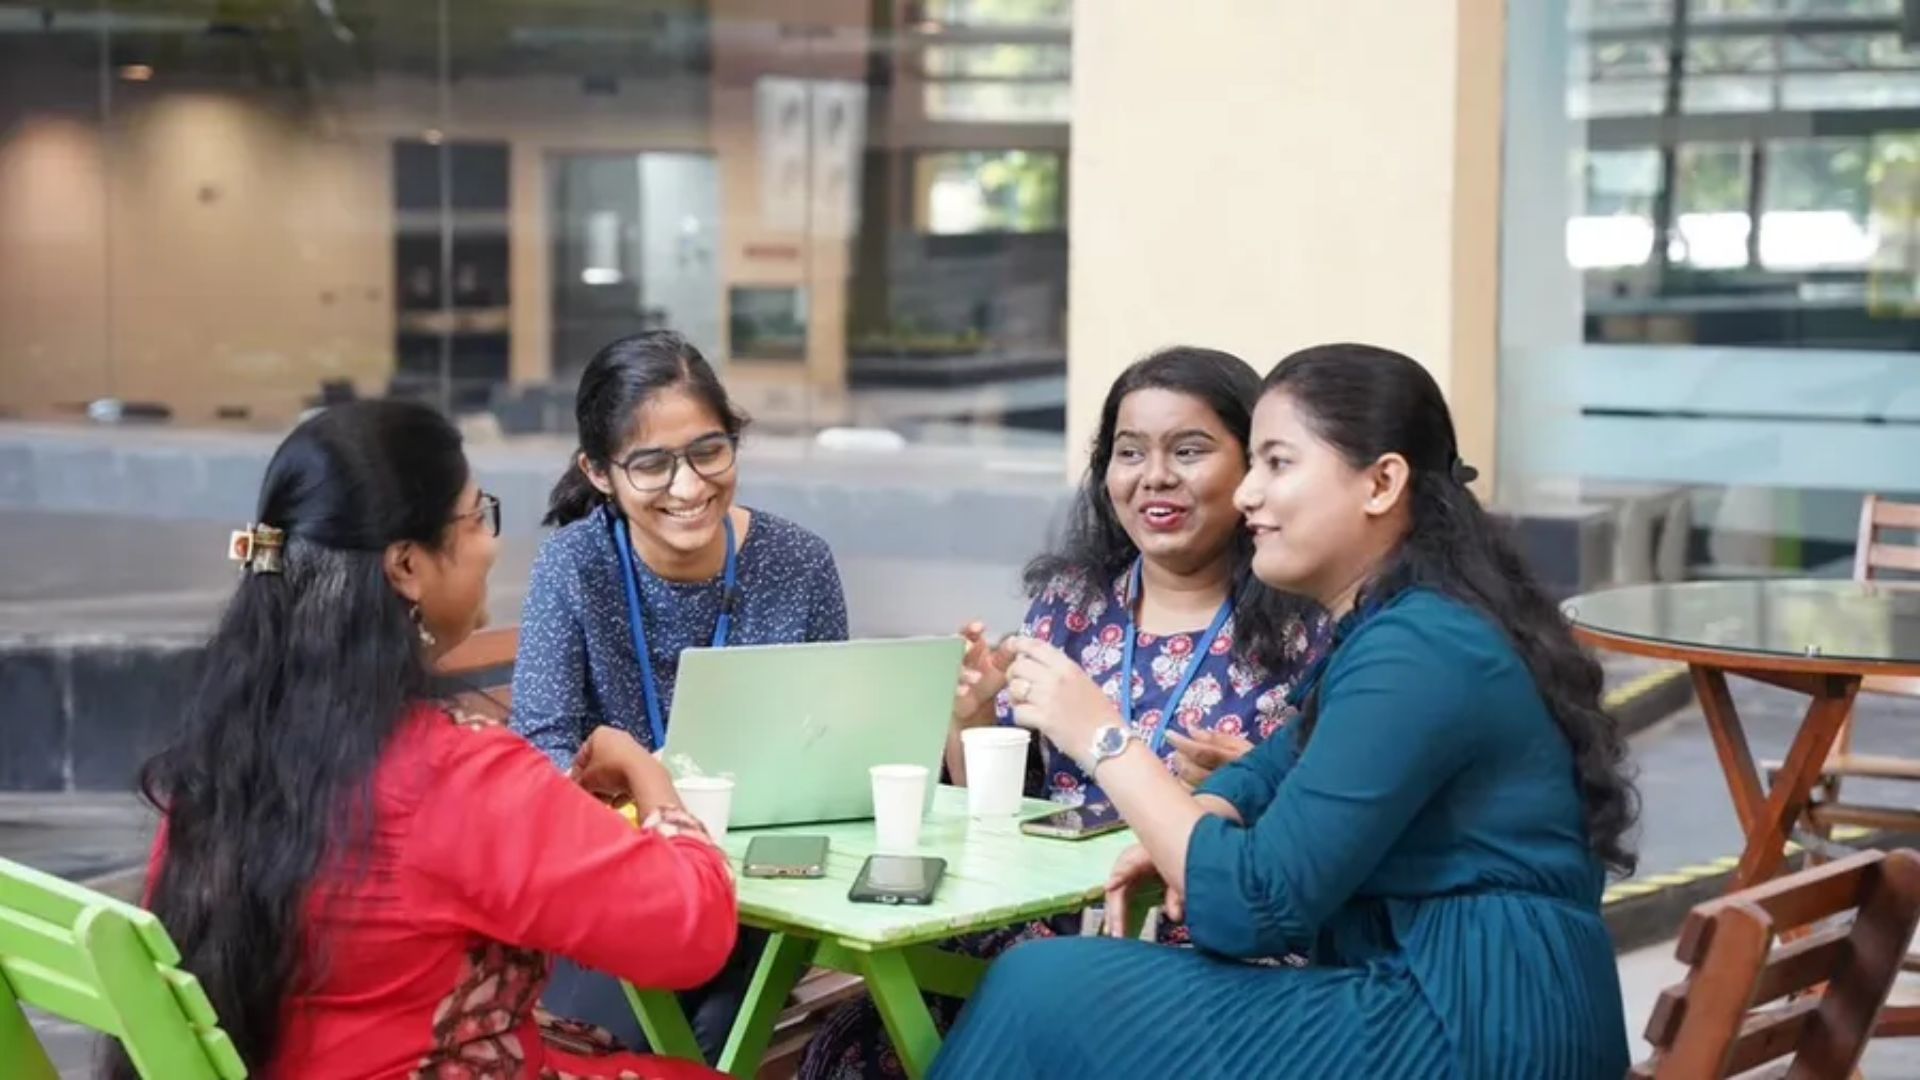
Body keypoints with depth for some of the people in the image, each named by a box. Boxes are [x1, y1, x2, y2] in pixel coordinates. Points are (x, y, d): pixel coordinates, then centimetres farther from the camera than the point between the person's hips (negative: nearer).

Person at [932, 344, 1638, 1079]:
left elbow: (1253, 906, -21)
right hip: (1454, 1002, 10)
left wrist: (1102, 738, -12)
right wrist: (1177, 842, 2)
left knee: (1046, 992, -9)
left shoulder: (1415, 650, -18)